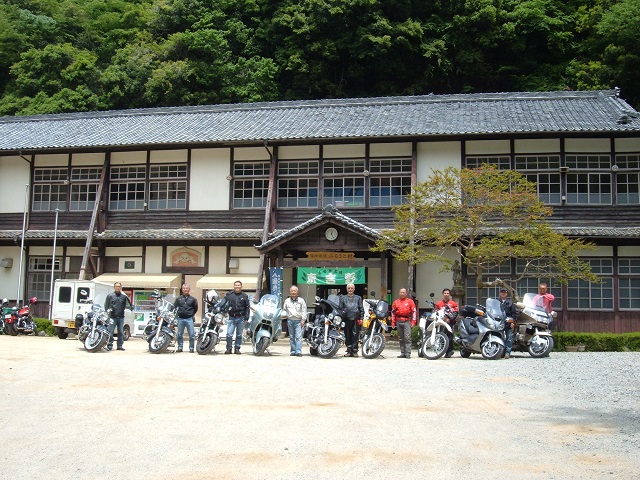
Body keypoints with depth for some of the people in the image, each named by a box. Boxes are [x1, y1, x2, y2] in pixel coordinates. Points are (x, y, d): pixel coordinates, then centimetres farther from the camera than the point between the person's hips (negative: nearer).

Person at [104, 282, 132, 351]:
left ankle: (120, 345, 14)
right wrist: (107, 311, 1)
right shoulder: (110, 295, 6)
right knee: (110, 331, -5)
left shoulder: (124, 296, 9)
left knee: (121, 332, 7)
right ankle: (109, 345, 1)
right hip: (112, 317, -2)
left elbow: (129, 303, 14)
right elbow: (106, 305, 9)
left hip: (121, 317, 2)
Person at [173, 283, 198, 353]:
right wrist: (177, 313, 4)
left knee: (192, 334, -3)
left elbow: (195, 308, 11)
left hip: (189, 319, -1)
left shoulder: (193, 299, 4)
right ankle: (180, 347, 16)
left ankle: (191, 348, 5)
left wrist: (192, 314, 5)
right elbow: (174, 307, 11)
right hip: (180, 319, 2)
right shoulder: (178, 299, 6)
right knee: (180, 334, 8)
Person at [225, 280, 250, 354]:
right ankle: (228, 348, 4)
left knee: (239, 334, 6)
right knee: (229, 334, -7)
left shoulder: (245, 296, 8)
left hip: (241, 318, 0)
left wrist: (246, 318, 0)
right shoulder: (229, 295, 7)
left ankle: (237, 348, 15)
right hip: (232, 318, 0)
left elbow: (247, 307, 8)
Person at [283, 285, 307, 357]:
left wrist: (303, 320, -5)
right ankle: (293, 351, 11)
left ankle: (298, 352, -16)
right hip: (290, 321, 3)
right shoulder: (287, 301, 14)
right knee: (291, 337, 6)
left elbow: (304, 311, 4)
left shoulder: (301, 300, 6)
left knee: (298, 337, -11)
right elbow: (284, 310, 18)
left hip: (298, 321, -3)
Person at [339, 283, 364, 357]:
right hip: (346, 319, 1)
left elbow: (361, 309, 11)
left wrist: (361, 318, 1)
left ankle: (354, 351, -3)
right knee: (347, 336, 2)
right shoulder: (343, 298, 16)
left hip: (356, 319, -1)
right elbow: (340, 308, 13)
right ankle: (349, 350, 8)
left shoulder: (358, 298, 16)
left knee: (355, 335, -7)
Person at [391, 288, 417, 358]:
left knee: (407, 338, -12)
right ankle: (403, 353, 13)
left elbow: (414, 311, 3)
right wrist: (393, 322, 9)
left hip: (407, 321, -4)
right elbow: (393, 312, 16)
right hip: (399, 322, 4)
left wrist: (413, 321, -6)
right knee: (401, 339, 8)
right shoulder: (395, 302, 14)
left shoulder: (410, 301, 6)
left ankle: (408, 353, -13)